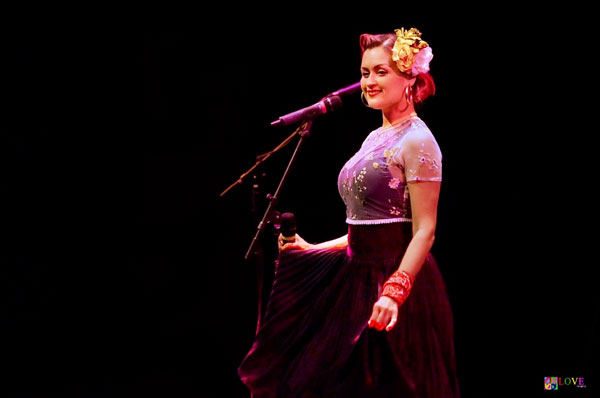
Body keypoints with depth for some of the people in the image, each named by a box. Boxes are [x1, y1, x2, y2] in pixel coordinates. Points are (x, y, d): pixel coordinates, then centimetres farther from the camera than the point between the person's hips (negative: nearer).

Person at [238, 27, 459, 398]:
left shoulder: (417, 141, -12)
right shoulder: (375, 138, 15)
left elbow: (424, 231, -18)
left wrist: (395, 291, -28)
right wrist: (313, 249, 19)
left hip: (397, 275, -9)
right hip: (360, 277, 9)